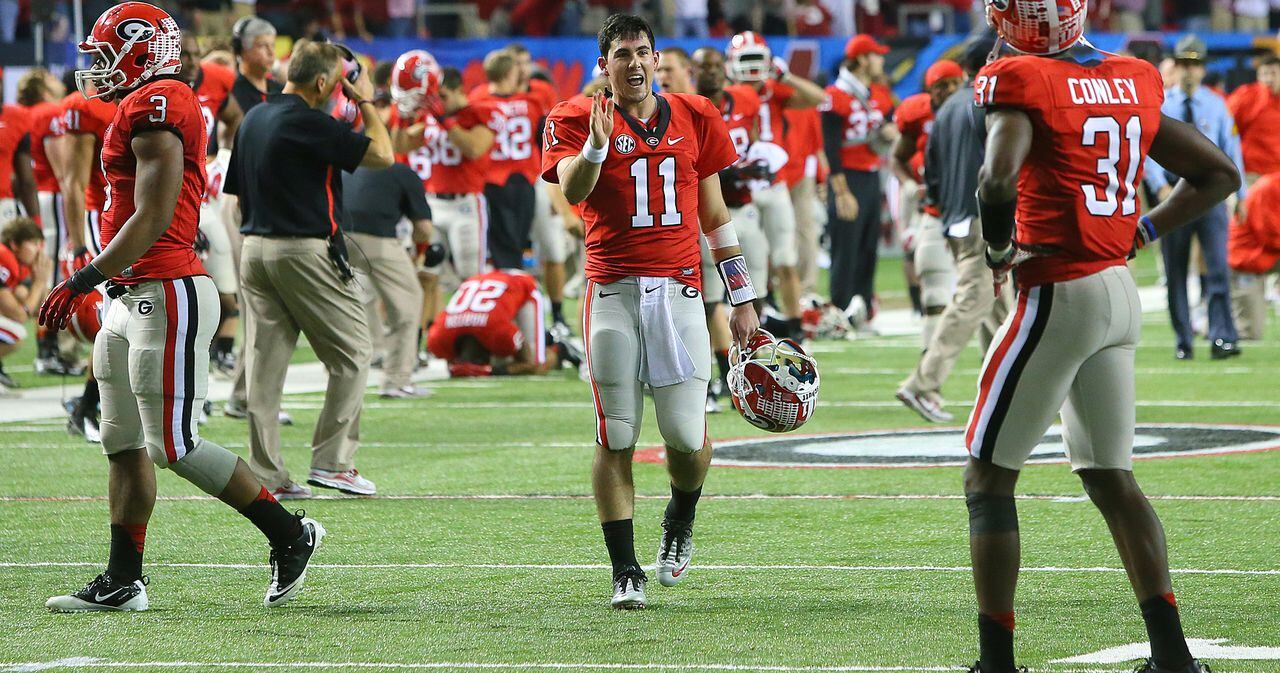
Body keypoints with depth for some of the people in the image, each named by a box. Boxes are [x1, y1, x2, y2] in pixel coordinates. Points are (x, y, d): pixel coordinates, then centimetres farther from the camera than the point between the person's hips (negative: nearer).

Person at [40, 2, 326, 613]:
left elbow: (153, 218, -20)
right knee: (124, 445, 10)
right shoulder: (144, 107, 18)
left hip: (165, 296, -11)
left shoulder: (153, 105, -14)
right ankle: (122, 583, 13)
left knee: (174, 446, -8)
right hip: (131, 300, 11)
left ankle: (289, 534, 3)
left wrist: (84, 280, -19)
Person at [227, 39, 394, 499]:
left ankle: (266, 476, 4)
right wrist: (366, 103, 2)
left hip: (254, 250, 8)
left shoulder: (253, 120, 12)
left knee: (265, 360, 6)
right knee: (352, 352, 3)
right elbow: (382, 154, -11)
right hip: (304, 251, -8)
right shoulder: (309, 123, -14)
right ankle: (331, 461, -2)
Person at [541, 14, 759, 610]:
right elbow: (572, 190, -16)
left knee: (687, 436, -3)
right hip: (613, 292, -2)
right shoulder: (579, 119, 3)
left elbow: (714, 214, 18)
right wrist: (596, 143, -36)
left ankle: (679, 522, 29)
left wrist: (742, 299, 17)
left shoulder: (693, 117, 12)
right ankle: (625, 571, 7)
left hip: (679, 290, 2)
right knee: (616, 438, -2)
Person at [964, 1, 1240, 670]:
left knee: (988, 478, 3)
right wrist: (1141, 231, 15)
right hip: (1121, 294, 7)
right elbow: (1218, 174, 17)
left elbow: (999, 179, -28)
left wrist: (1000, 251, -10)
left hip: (1058, 295, -7)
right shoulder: (1133, 83, 10)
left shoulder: (1020, 82, -12)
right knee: (1110, 475, 15)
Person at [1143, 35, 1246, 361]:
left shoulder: (1216, 105, 8)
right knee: (1175, 271, 4)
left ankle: (1221, 339, -16)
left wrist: (1239, 195, 6)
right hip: (1173, 191, 0)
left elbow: (1230, 149, 10)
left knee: (1217, 266, -12)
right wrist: (1160, 186, -17)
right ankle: (1183, 342, 11)